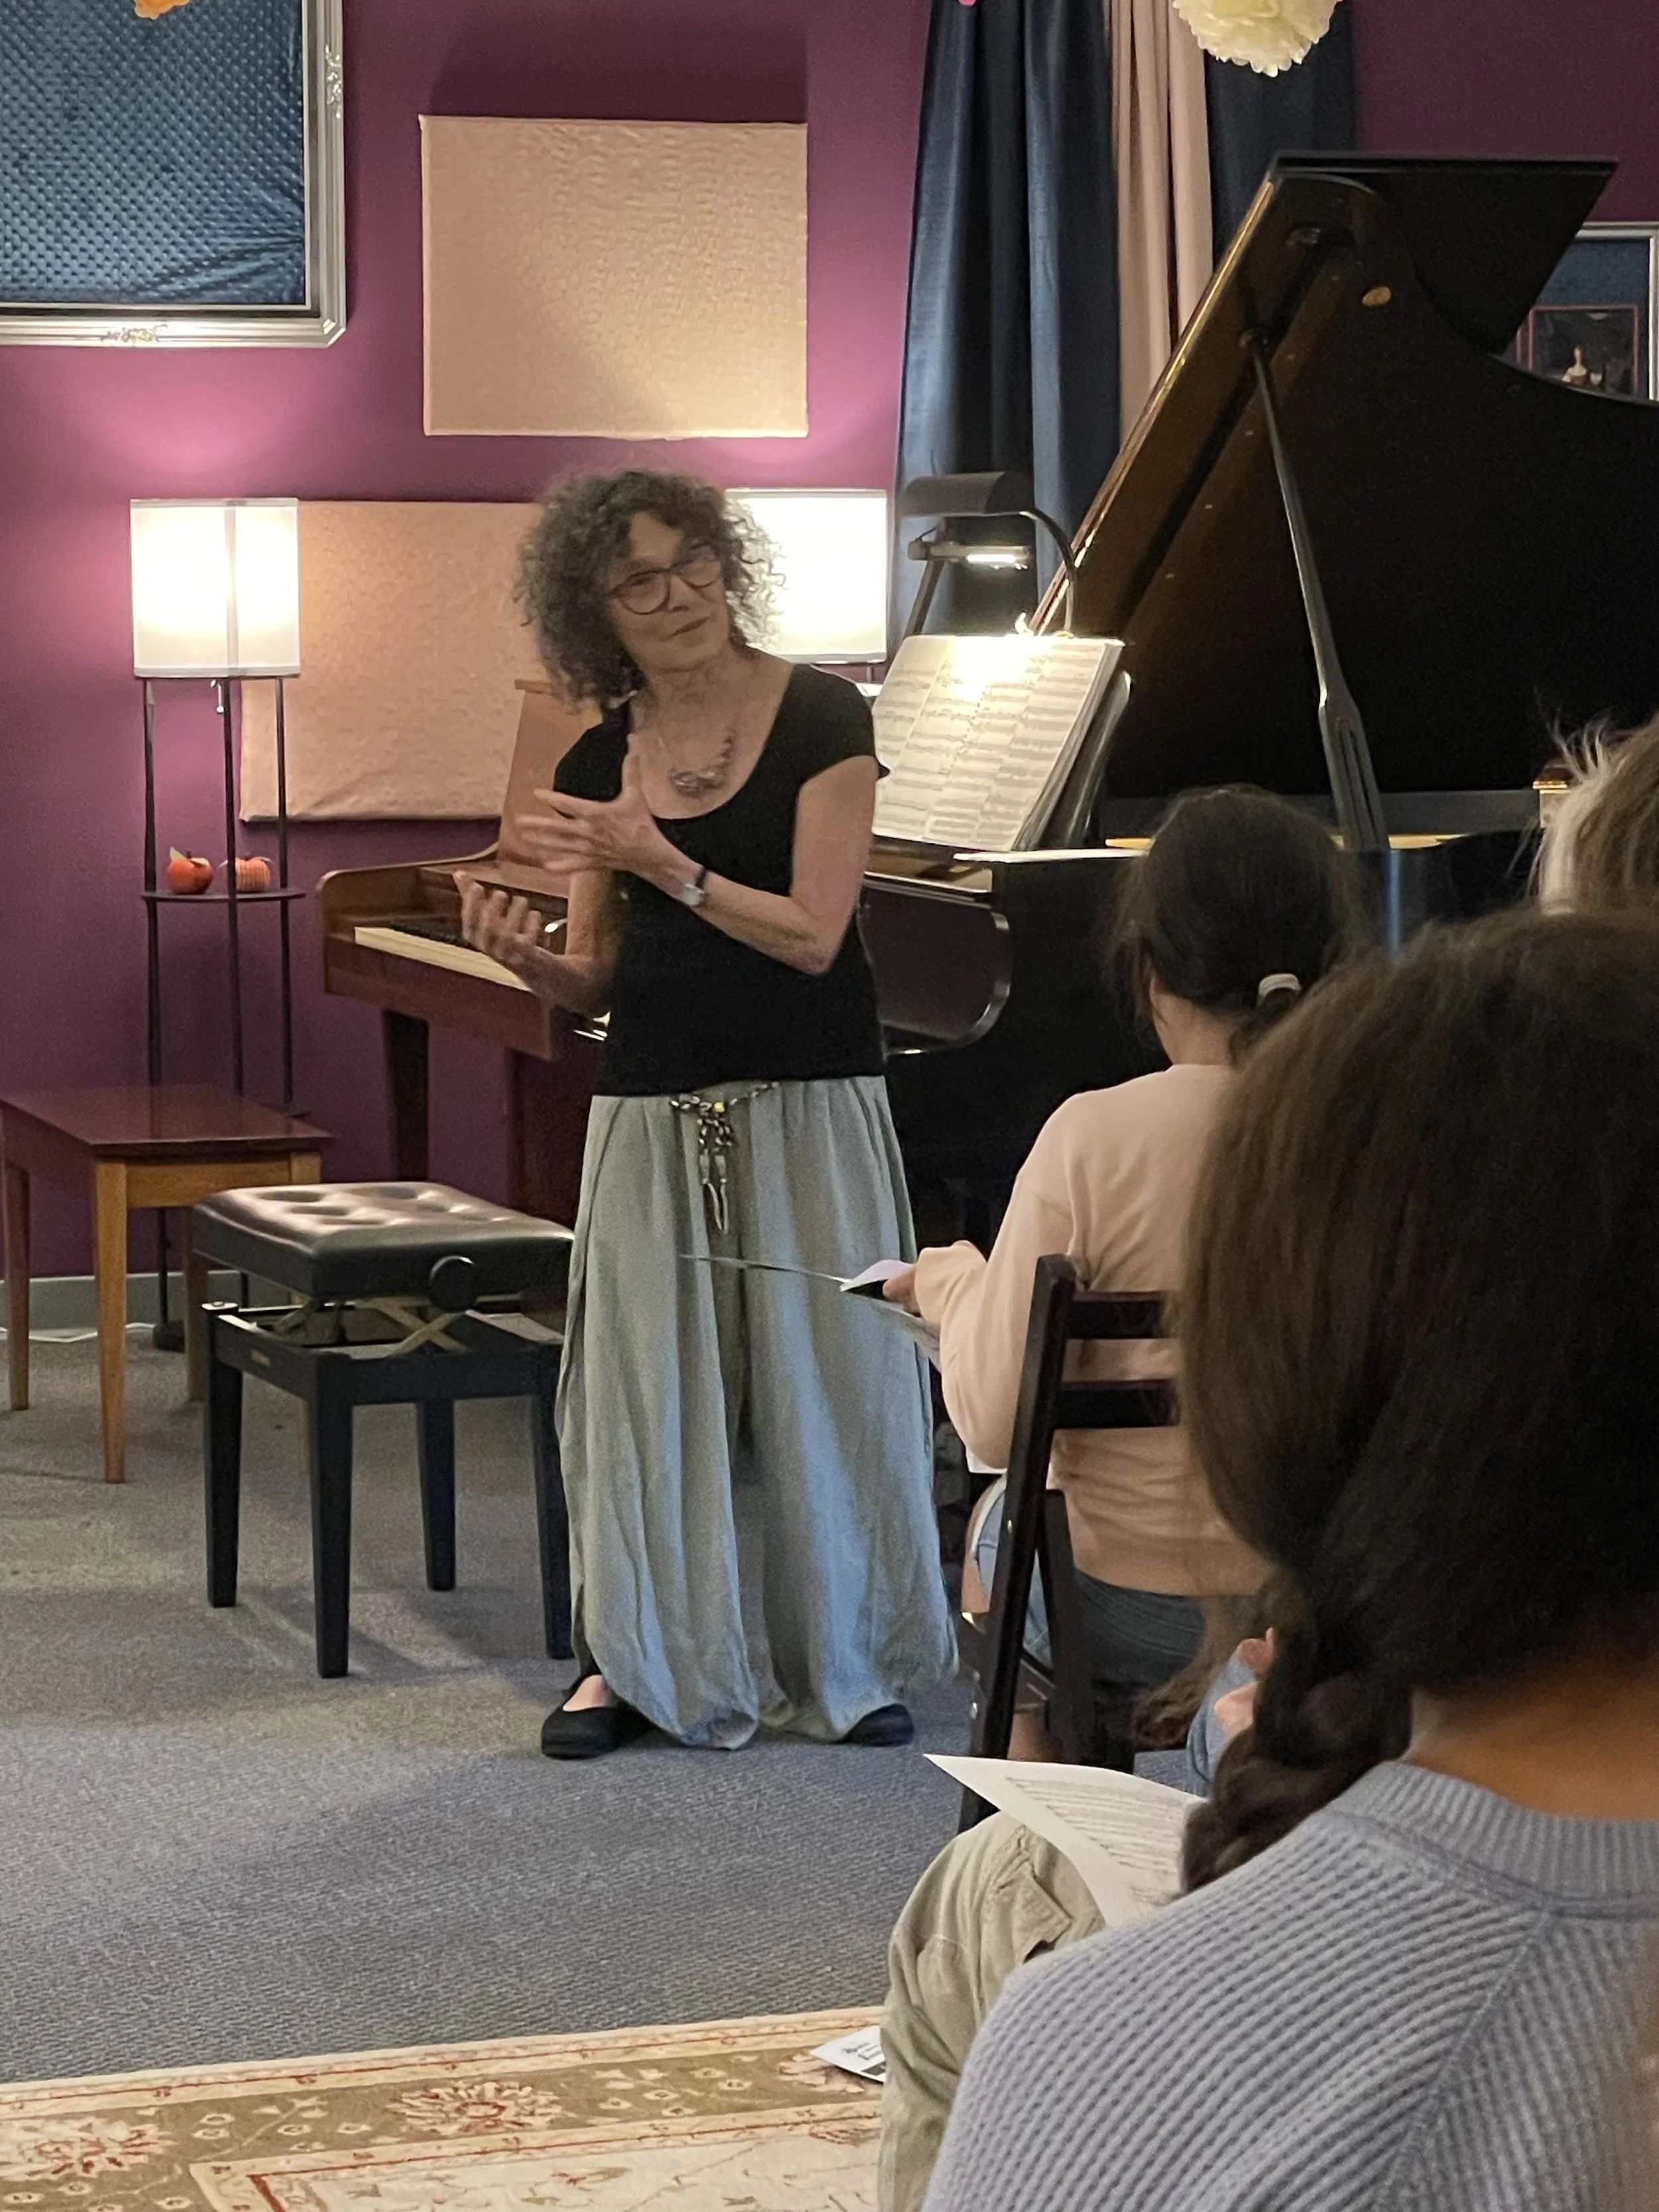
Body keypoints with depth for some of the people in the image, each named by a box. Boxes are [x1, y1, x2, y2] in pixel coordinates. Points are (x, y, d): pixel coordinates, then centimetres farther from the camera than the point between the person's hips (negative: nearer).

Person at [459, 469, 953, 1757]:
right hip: (653, 1109, 3)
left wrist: (664, 868, -23)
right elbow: (596, 984, 10)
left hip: (807, 1104, -3)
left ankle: (847, 1661, 15)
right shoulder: (599, 766, 6)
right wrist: (524, 956, -11)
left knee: (827, 1375, 1)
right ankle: (636, 1660, 16)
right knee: (649, 1378, 4)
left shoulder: (819, 719, -6)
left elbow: (811, 934, -13)